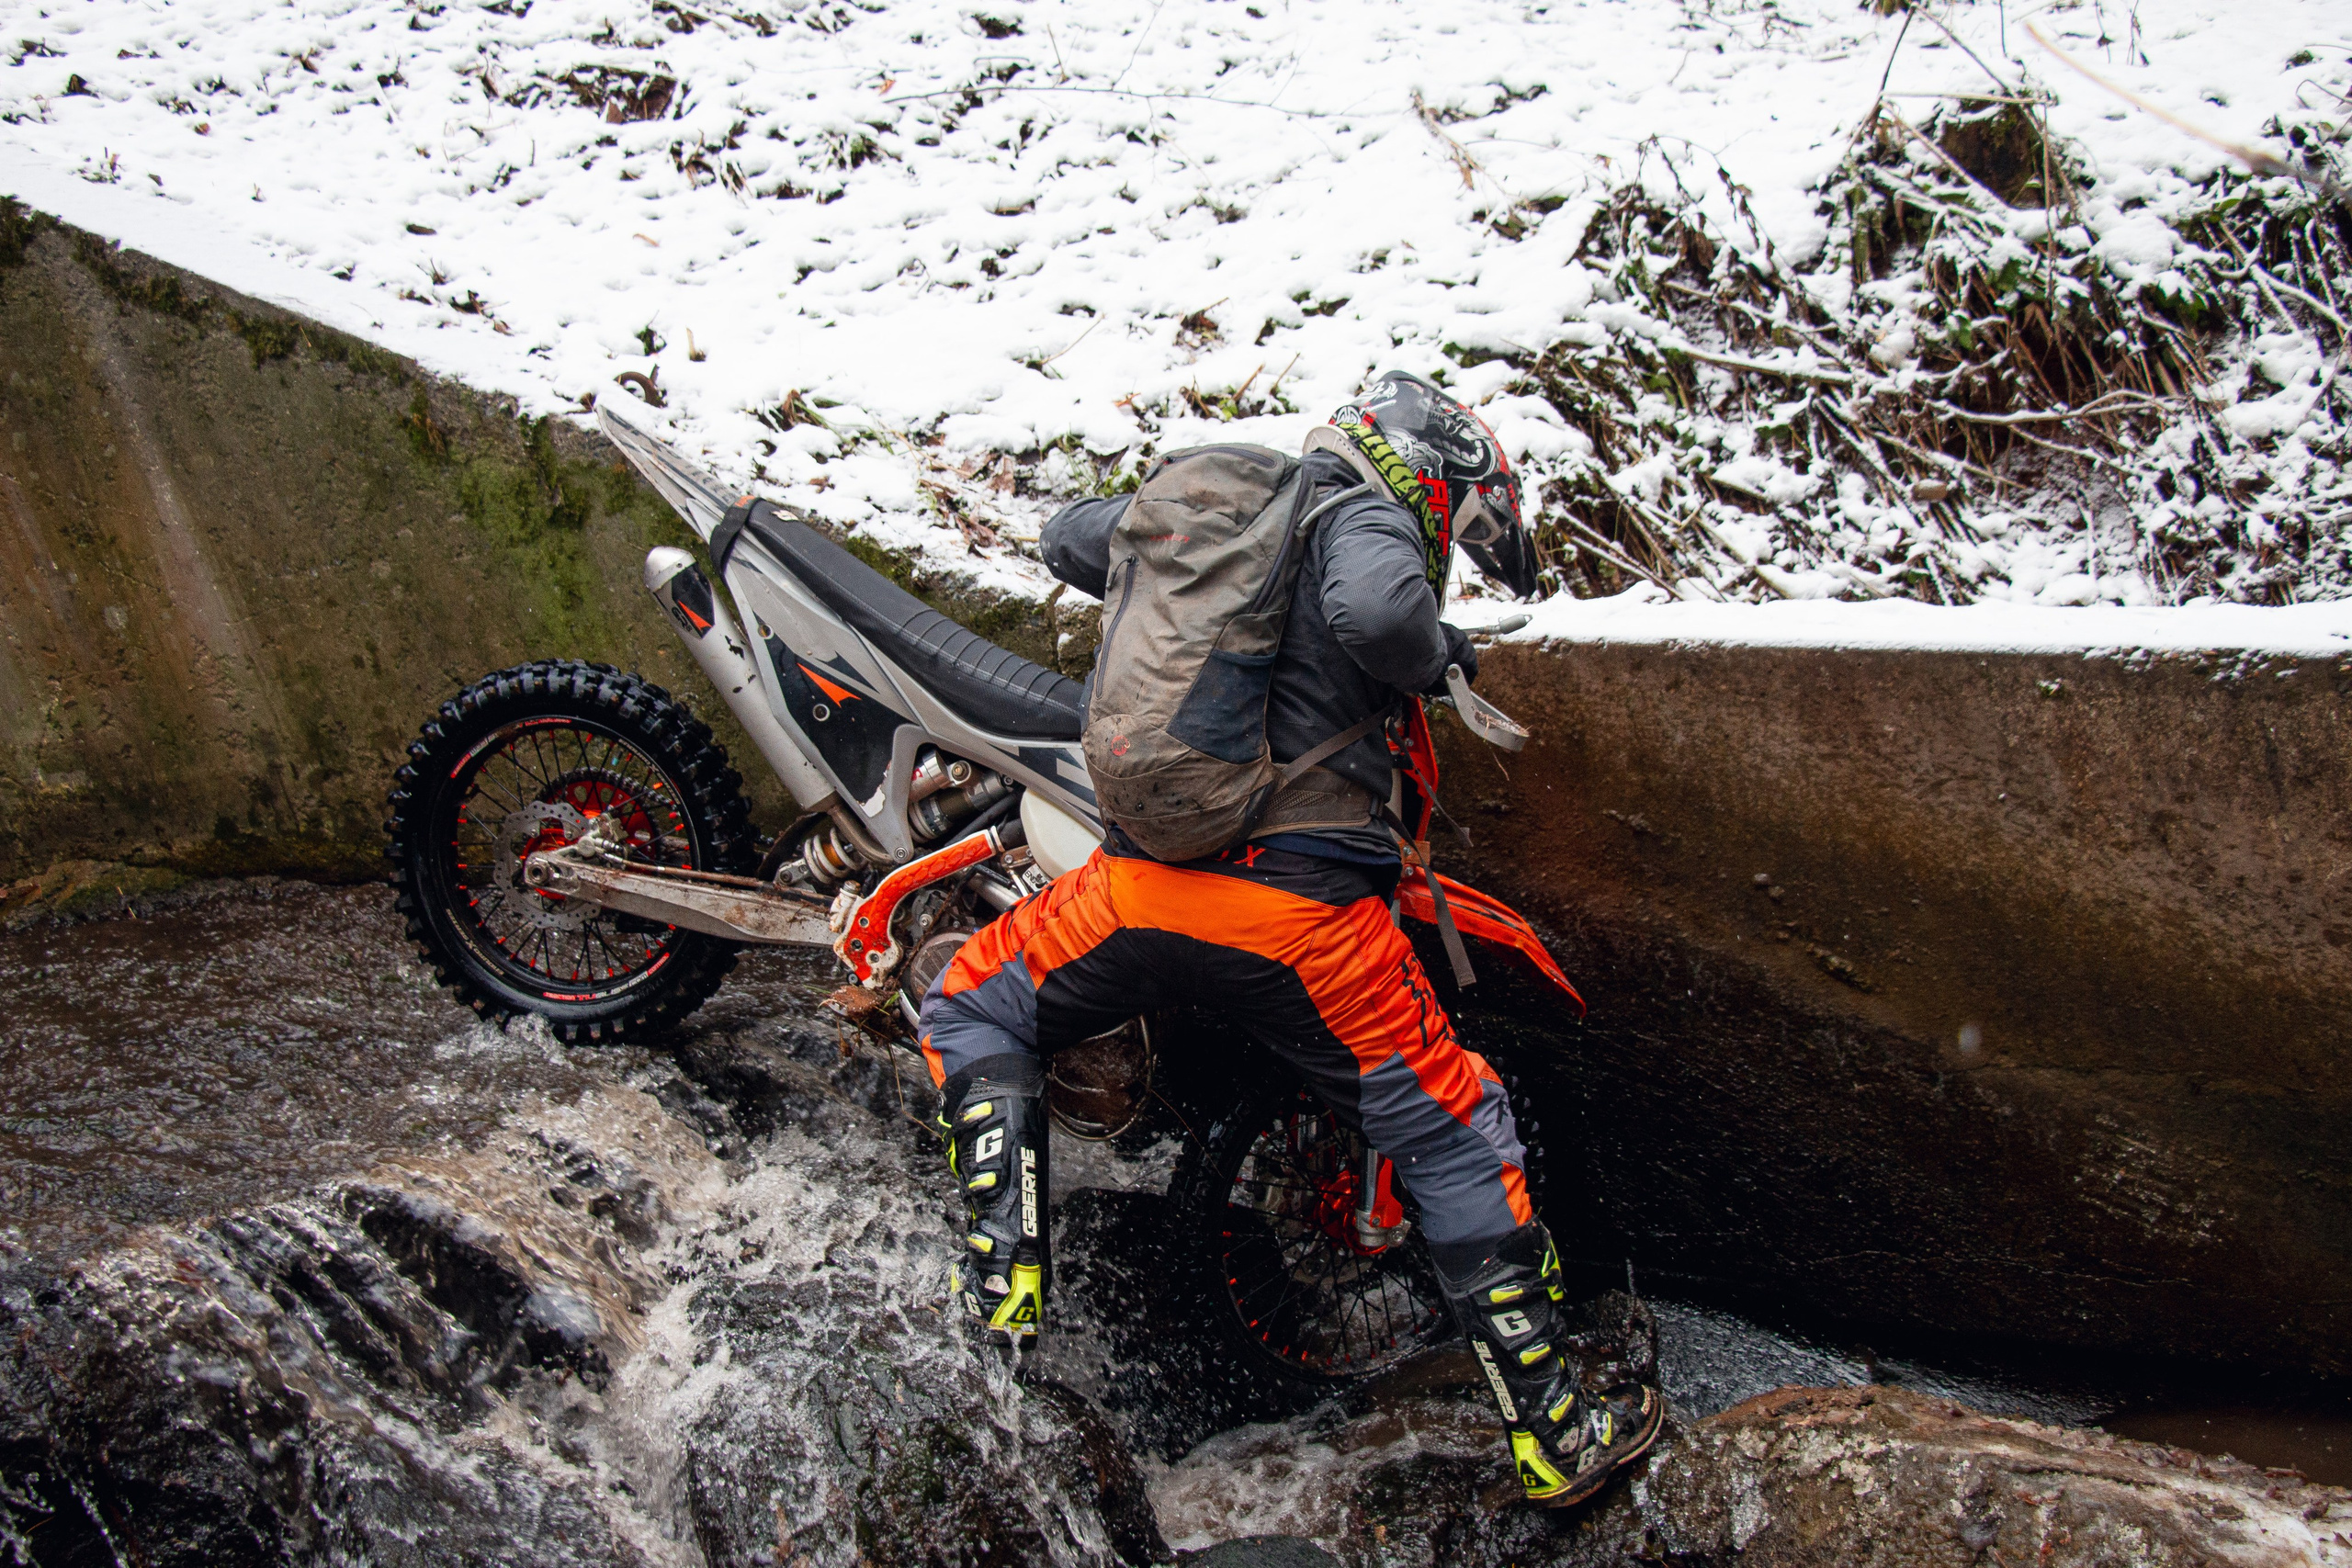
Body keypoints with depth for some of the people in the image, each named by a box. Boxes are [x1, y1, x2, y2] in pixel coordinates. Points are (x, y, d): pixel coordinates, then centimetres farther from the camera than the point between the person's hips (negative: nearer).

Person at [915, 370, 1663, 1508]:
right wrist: (1426, 655, 0)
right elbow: (1376, 608, -22)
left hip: (1140, 884, 4)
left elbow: (1069, 537, 36)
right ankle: (1552, 1432, 18)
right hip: (1299, 903, -4)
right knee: (1450, 1138, 11)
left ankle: (1001, 1265, 12)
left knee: (971, 1009, 29)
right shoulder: (1362, 522, 2)